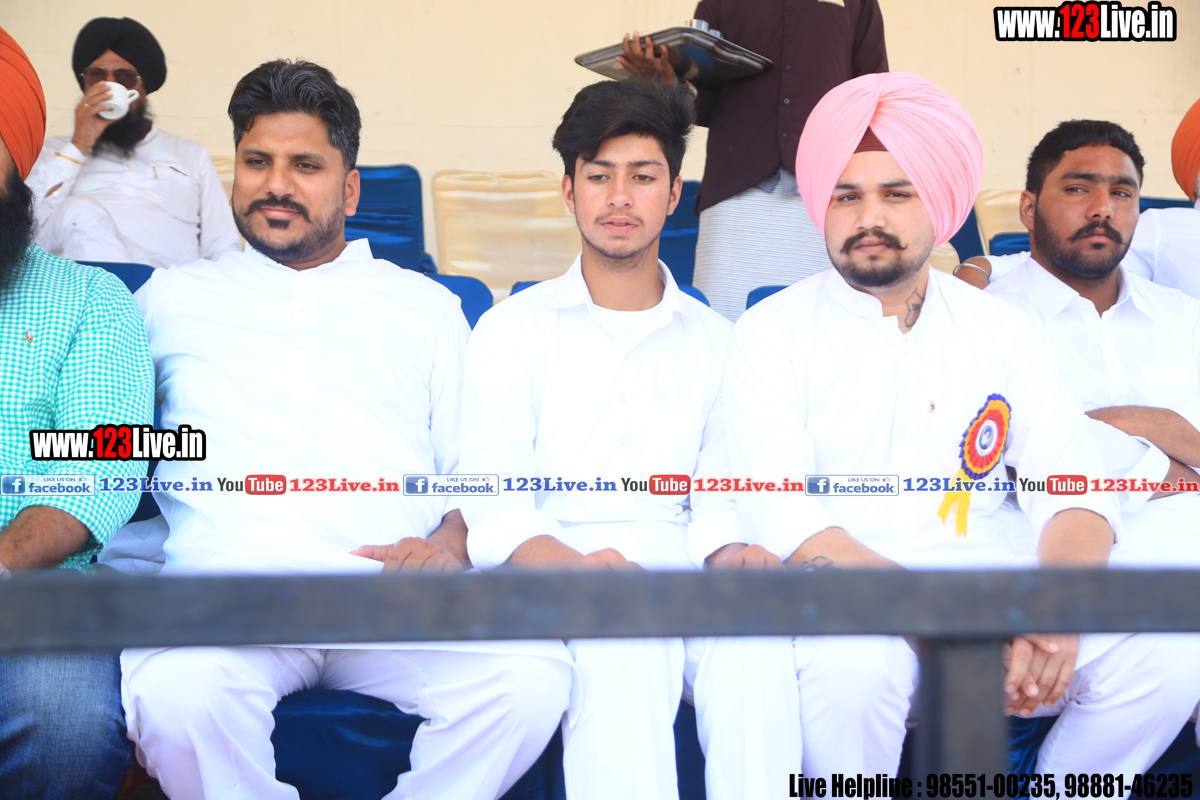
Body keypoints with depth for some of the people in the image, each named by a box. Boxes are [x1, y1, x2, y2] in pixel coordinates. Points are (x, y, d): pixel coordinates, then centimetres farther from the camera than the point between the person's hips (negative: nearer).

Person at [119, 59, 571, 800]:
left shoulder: (425, 305, 23)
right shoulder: (175, 295, 24)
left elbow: (479, 467, 16)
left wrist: (451, 541, -5)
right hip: (231, 573, 0)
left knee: (533, 679, -28)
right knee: (179, 693, -35)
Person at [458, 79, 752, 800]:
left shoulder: (716, 341, 19)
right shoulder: (513, 329, 11)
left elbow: (719, 497, 11)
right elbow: (492, 504, 0)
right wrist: (575, 566, -21)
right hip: (549, 571, -2)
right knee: (624, 643, -36)